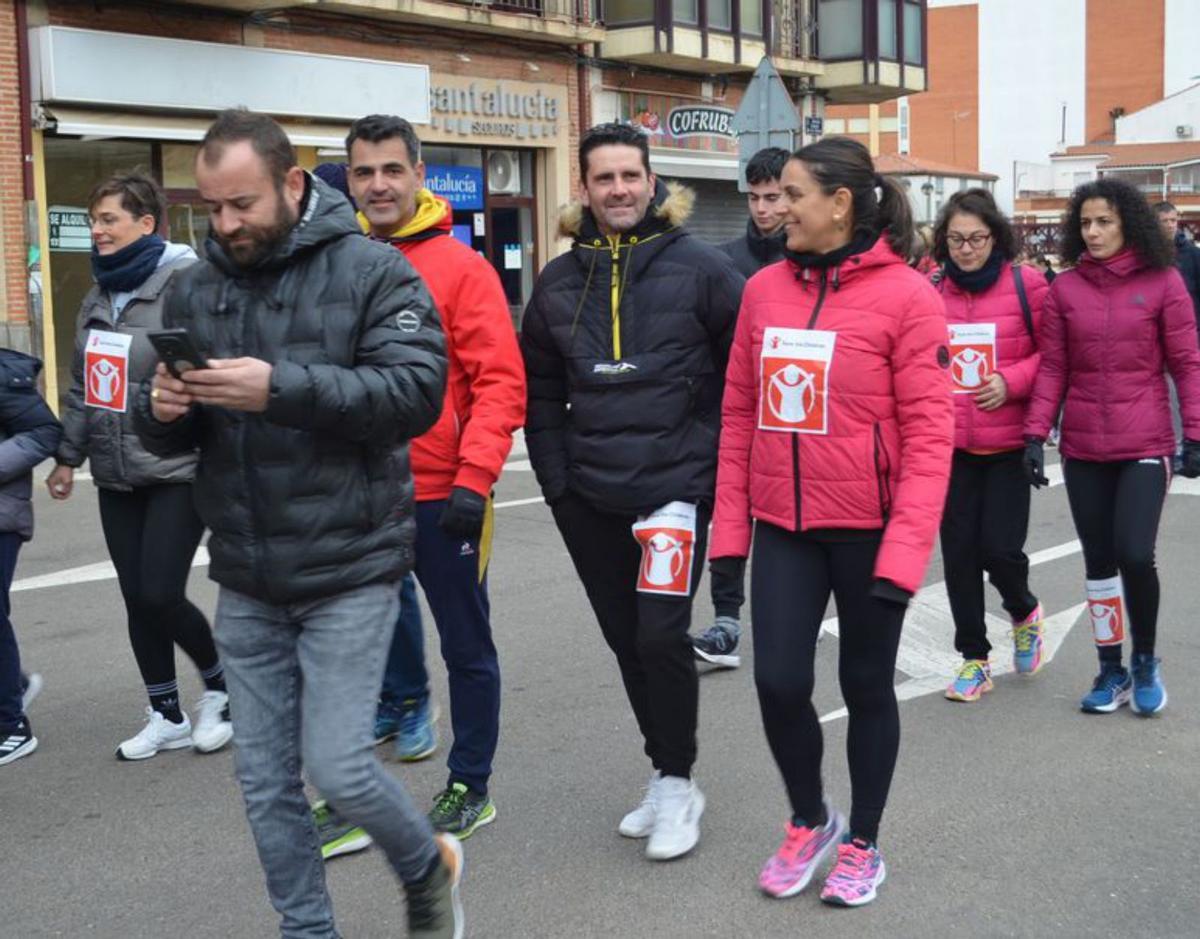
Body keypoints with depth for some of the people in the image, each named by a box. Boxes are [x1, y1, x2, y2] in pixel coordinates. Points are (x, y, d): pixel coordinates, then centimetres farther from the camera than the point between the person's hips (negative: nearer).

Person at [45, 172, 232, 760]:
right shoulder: (98, 297, 12)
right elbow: (81, 386, 20)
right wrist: (69, 456, 20)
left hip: (177, 473, -7)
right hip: (117, 476, 7)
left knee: (160, 595, -7)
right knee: (137, 601, 10)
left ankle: (220, 686, 20)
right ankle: (166, 717, 24)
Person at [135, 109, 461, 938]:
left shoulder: (372, 270, -7)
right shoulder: (194, 288, 8)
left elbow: (417, 393, -19)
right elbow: (171, 438, 12)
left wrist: (283, 388, -28)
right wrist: (162, 411, -13)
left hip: (348, 572, -5)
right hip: (245, 582, 5)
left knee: (338, 767, -4)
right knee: (266, 782, 10)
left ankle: (430, 870, 26)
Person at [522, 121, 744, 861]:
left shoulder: (699, 268, -4)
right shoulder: (560, 282, 9)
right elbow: (541, 392, 15)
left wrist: (717, 457, -3)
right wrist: (557, 480, 7)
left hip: (675, 485, -5)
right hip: (588, 497, 5)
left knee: (661, 636, -11)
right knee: (627, 642, 11)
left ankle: (678, 784, 8)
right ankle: (667, 777, 27)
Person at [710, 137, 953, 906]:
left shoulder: (907, 295, -11)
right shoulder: (764, 290, 4)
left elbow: (929, 433, -13)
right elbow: (739, 416, 7)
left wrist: (905, 548, -19)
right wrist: (730, 530, 5)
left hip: (868, 532, -4)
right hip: (783, 528, 4)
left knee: (867, 686, 10)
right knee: (778, 682, 1)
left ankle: (864, 844, 31)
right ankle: (810, 822, 29)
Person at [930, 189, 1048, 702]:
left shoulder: (1026, 284, -5)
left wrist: (1011, 381, -14)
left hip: (1009, 443, -2)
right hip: (950, 444, 3)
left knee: (1000, 548, -6)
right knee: (959, 552, 5)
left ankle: (1024, 613, 30)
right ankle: (974, 658, 21)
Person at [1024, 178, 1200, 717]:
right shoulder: (1065, 288, 2)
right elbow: (1052, 369, 3)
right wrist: (1035, 435, -5)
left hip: (1144, 445, -3)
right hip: (1082, 448, 3)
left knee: (1135, 555, -11)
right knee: (1098, 561, 9)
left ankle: (1145, 660, 15)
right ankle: (1111, 671, 24)